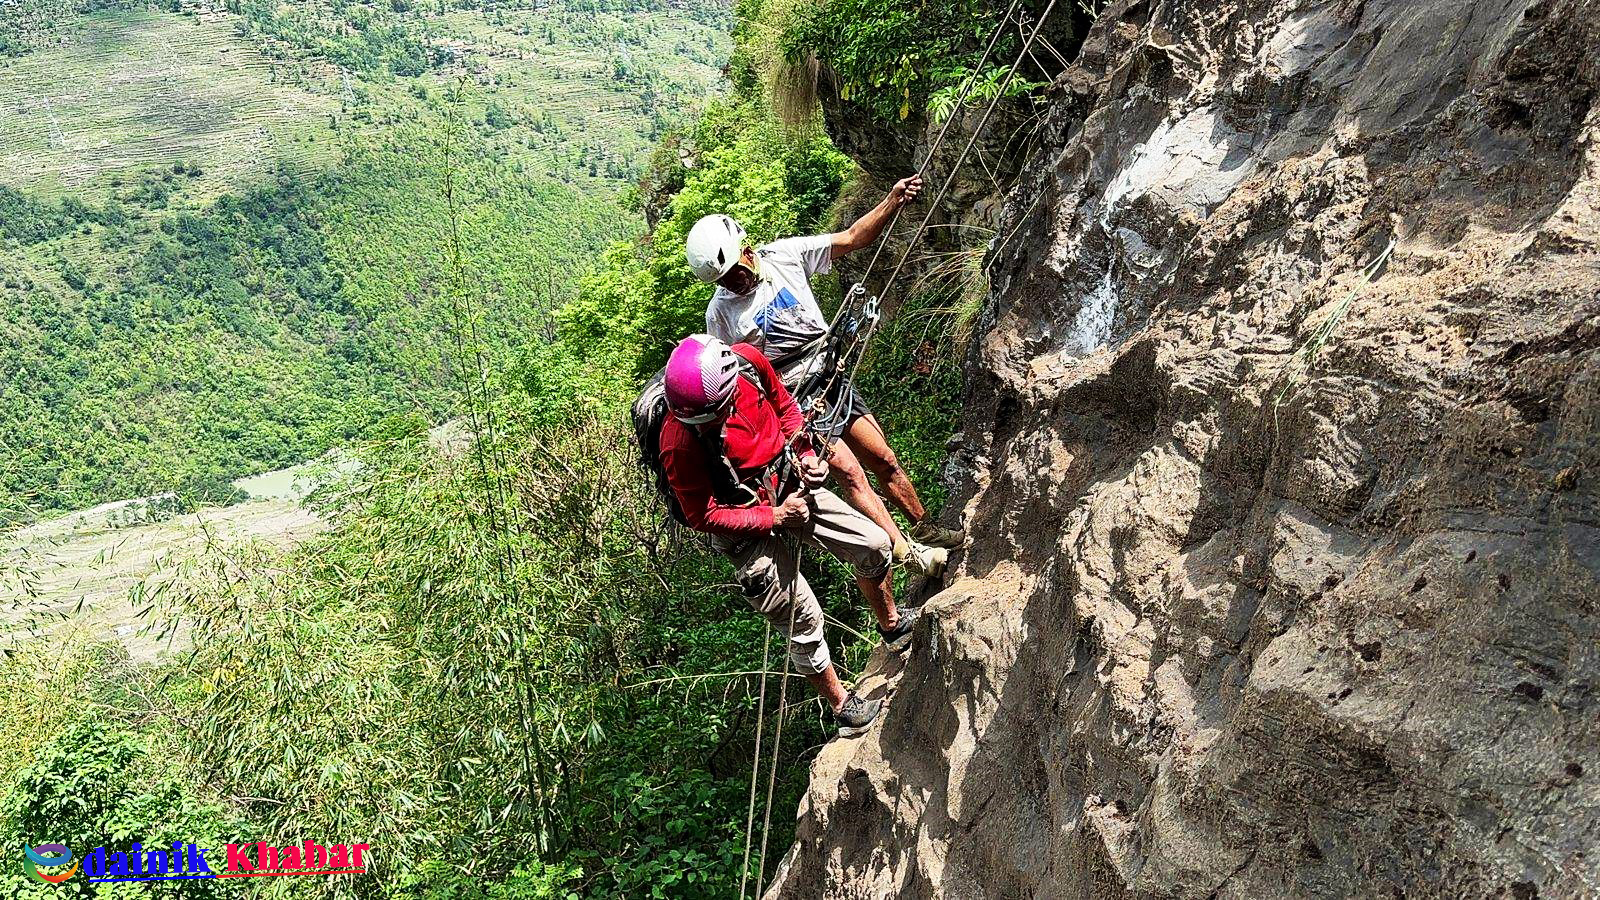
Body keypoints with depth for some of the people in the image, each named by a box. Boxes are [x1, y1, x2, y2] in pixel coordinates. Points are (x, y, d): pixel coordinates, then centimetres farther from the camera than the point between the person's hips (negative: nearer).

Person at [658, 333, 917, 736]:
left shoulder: (748, 360, -20)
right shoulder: (679, 441, -32)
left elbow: (785, 407, 3)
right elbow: (703, 517, -21)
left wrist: (807, 455, -10)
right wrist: (775, 517, -23)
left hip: (789, 484, 6)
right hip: (745, 525, -5)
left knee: (873, 544, 9)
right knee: (803, 620, 0)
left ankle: (892, 625, 39)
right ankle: (842, 706, 26)